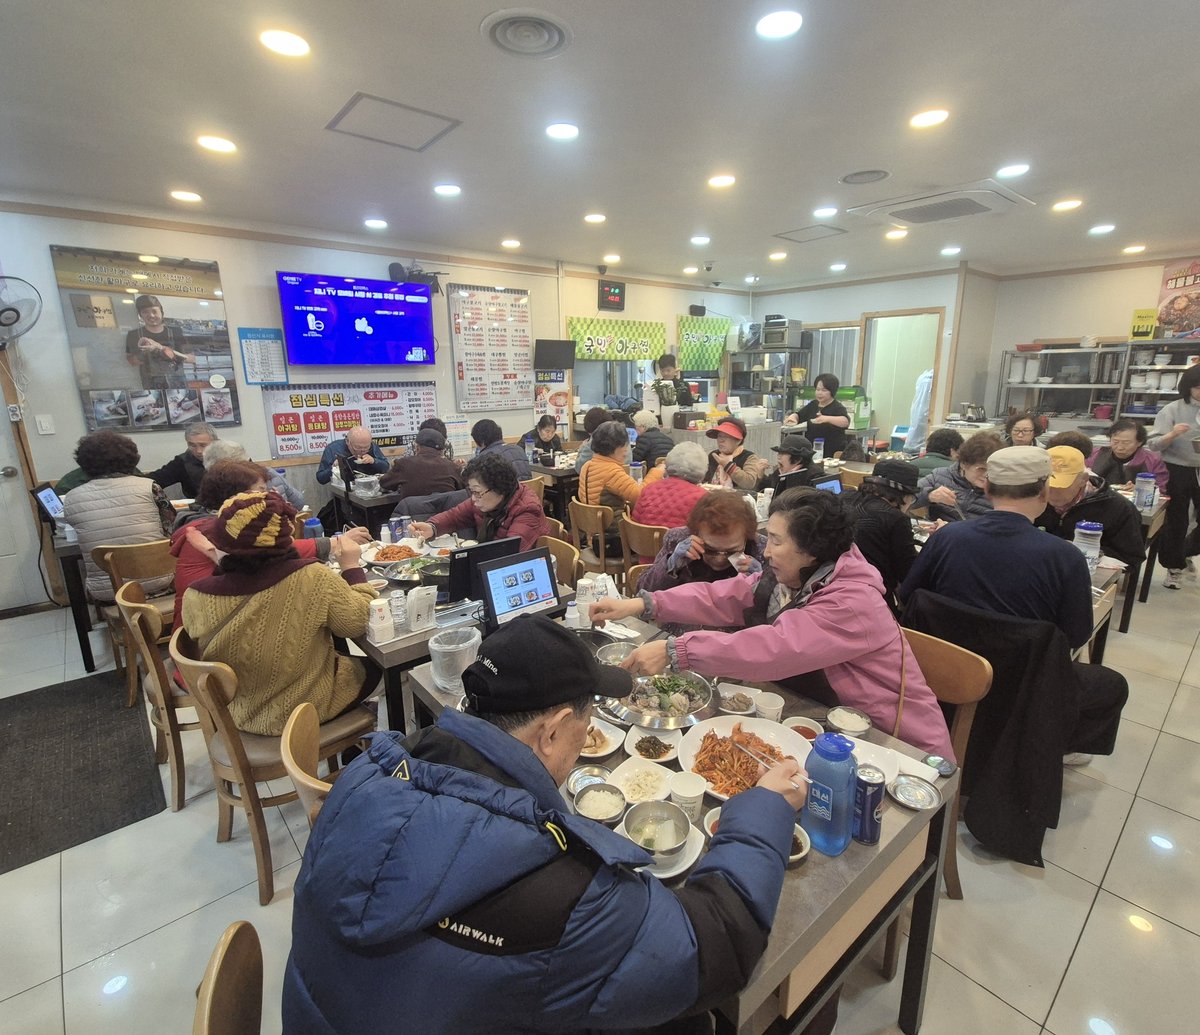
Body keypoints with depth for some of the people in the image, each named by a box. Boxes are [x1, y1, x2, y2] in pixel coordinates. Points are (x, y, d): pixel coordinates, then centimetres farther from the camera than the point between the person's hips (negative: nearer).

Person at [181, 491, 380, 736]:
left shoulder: (195, 597, -19)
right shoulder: (313, 578, -30)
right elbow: (358, 622, -15)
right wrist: (352, 566, -4)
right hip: (307, 709, -4)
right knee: (373, 665, 25)